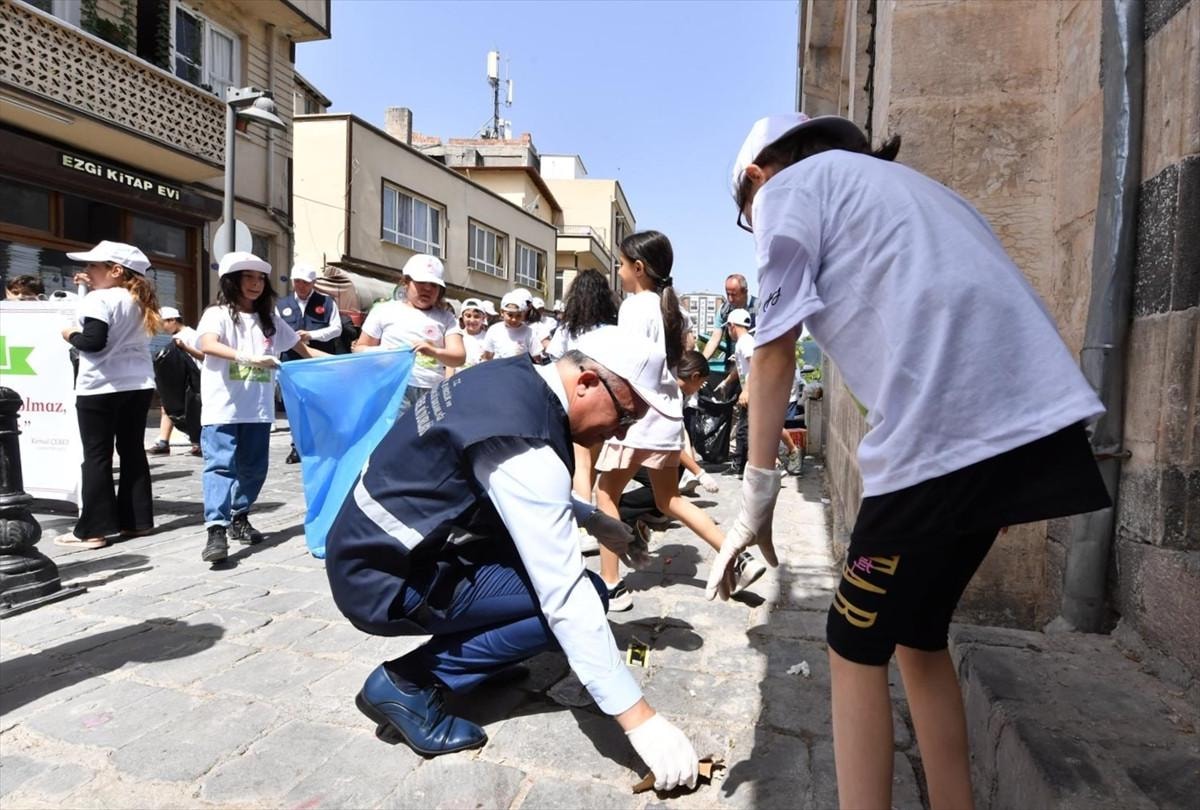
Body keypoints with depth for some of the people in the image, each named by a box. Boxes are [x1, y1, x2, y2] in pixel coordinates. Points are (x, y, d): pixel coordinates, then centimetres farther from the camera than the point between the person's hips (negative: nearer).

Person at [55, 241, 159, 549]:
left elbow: (93, 342, -19)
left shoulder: (98, 300, -11)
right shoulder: (139, 301, 11)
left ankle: (93, 529, 4)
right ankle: (138, 521, 15)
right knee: (133, 452, 11)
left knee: (96, 457, 0)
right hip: (139, 385, 7)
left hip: (100, 388, -7)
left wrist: (70, 335, 1)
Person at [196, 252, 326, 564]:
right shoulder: (217, 314, -1)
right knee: (221, 466, -9)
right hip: (222, 409, -5)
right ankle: (216, 530, -12)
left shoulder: (271, 320, 14)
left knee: (254, 468, 10)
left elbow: (304, 350, 16)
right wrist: (248, 358, -37)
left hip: (258, 410, 5)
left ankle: (239, 519, 26)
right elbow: (208, 345, -21)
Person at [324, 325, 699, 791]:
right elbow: (566, 596, -28)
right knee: (575, 596, -11)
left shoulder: (516, 377, 0)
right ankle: (407, 682, -3)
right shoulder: (526, 446, -28)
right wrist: (641, 720, -23)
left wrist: (593, 519, 12)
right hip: (384, 580, -9)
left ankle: (469, 650, 17)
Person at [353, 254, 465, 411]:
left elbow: (459, 357, 1)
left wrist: (434, 352, -21)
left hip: (432, 394, 2)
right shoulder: (384, 310, 12)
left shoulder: (446, 318, 14)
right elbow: (360, 348, 15)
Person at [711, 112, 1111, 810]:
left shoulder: (789, 187, 9)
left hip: (948, 435, -8)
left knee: (858, 648, 7)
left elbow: (776, 351, -1)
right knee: (918, 634, 21)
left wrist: (756, 501, 3)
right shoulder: (903, 184, 31)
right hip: (1035, 422, 8)